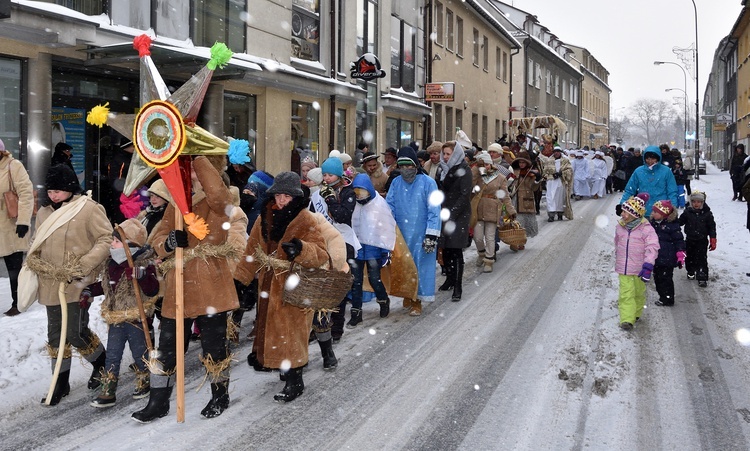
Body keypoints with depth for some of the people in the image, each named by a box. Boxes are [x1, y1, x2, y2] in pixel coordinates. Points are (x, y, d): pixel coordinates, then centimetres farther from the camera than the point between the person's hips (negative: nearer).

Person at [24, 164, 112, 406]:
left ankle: (102, 363, 23)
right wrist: (33, 259, -1)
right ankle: (60, 383, 26)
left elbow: (106, 240, -14)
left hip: (78, 285, -6)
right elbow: (35, 242, 21)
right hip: (51, 285, 7)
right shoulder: (44, 213, 12)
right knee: (55, 335, 12)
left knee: (75, 334, -5)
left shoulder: (89, 209, -9)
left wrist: (82, 267, -20)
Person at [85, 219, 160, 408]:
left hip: (136, 319, -6)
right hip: (116, 320, 6)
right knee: (112, 356, 9)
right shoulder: (111, 264, 4)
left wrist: (141, 275, -43)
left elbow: (153, 289, -29)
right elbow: (104, 285, 21)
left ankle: (143, 382, 33)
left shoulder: (144, 265, -18)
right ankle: (107, 392, 16)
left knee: (139, 354, 11)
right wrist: (89, 291, 10)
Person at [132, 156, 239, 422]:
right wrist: (168, 243, -16)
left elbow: (216, 192, -32)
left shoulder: (219, 202, -5)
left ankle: (220, 397, 31)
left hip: (211, 288, -5)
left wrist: (197, 157, -28)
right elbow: (158, 238, 8)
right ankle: (158, 402, 27)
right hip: (177, 288, 5)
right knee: (167, 347, 11)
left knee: (213, 345, 9)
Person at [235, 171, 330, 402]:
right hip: (269, 284, 6)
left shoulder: (305, 220, -14)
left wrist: (301, 249, -40)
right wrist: (240, 278, 11)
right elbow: (253, 249, 12)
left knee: (290, 331, -2)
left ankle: (294, 381, 9)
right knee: (269, 325, 18)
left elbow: (321, 255, -21)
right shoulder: (266, 216, 5)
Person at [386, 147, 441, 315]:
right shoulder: (396, 182, 3)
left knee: (420, 266, 3)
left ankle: (417, 300, 16)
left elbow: (434, 210, -10)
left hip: (421, 235, -4)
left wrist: (431, 235, -13)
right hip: (401, 234, 4)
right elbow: (389, 206, 4)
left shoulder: (427, 183, -9)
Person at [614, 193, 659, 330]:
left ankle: (636, 313, 36)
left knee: (639, 292, 15)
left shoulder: (646, 229, -14)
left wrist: (648, 266, -26)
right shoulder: (620, 227, 2)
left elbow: (652, 248, -19)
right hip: (623, 269, 2)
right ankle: (627, 319, -8)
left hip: (639, 269, -2)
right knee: (626, 293, -5)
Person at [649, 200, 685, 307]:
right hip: (656, 258, 8)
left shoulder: (672, 225, -15)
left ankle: (668, 299, 11)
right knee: (658, 278, 15)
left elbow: (679, 240, -11)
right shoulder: (653, 223, 7)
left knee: (665, 279, -1)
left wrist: (680, 255, -14)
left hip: (667, 259, -8)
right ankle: (663, 297, 28)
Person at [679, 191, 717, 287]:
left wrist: (713, 241, -3)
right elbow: (680, 222, 7)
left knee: (702, 258, -6)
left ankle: (703, 278, -3)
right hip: (690, 240, 2)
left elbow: (712, 227, -2)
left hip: (702, 240, -2)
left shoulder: (707, 213, -6)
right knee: (689, 257, 14)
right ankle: (691, 272, 37)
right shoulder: (687, 212, -3)